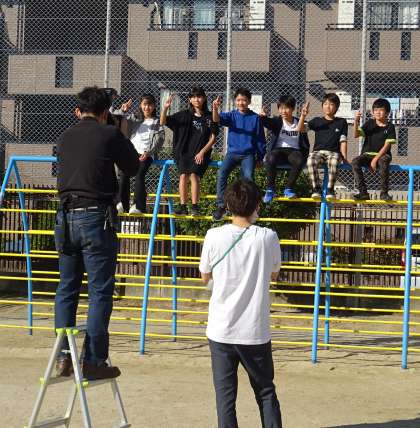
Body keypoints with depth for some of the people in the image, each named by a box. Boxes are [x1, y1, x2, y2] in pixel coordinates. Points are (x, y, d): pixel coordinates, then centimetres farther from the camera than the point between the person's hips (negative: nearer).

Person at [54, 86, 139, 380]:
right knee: (100, 291, -1)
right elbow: (132, 168, 5)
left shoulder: (65, 137, 10)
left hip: (66, 217, 5)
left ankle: (64, 356, 12)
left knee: (67, 289, 13)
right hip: (96, 217, -5)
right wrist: (123, 141, 22)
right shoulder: (110, 134, -4)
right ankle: (93, 361, -2)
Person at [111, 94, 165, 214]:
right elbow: (113, 116, 22)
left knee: (139, 174, -29)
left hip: (147, 154, -2)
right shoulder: (133, 119, 24)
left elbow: (159, 141, 3)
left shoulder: (157, 123, 17)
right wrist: (122, 111, 2)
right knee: (123, 173, -26)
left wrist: (148, 153, -12)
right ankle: (122, 204, -30)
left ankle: (139, 206, -33)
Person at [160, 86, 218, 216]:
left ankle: (195, 207, -24)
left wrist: (202, 152, -7)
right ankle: (182, 206, -21)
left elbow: (213, 138, 5)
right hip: (184, 152, 2)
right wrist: (165, 108, -11)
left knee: (194, 175, -25)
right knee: (183, 175, -22)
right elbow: (163, 122, 7)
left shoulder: (209, 117, 7)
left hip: (200, 153, -1)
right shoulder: (184, 115, 10)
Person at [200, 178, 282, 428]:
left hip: (221, 331, 0)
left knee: (225, 395, 5)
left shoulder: (214, 236, -8)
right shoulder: (268, 238, -7)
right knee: (266, 391, 16)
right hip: (256, 331, 0)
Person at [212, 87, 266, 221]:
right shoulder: (231, 115, 5)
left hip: (248, 154, -1)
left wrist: (260, 157, 7)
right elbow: (217, 119, -15)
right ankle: (221, 206, -18)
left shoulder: (255, 118, 2)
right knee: (222, 173, -23)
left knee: (248, 176, -26)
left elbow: (260, 139, 8)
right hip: (232, 152, 1)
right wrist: (215, 109, -36)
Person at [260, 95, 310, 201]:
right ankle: (270, 189, -20)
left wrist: (305, 155, -5)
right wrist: (263, 117, -42)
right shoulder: (276, 122, 6)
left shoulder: (300, 123, 11)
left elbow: (305, 143, 13)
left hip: (294, 151, 1)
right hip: (278, 150, -1)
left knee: (299, 161, -34)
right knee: (270, 158, -36)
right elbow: (267, 122, -18)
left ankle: (289, 189, -16)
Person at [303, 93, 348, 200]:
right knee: (311, 161, -36)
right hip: (318, 151, 1)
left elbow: (343, 141, 10)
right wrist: (303, 116, -10)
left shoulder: (341, 122, 16)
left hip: (334, 152, -1)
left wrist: (344, 157, -2)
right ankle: (316, 188, -26)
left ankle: (330, 189, -29)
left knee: (333, 162, -39)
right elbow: (301, 129, 6)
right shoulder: (317, 121, 17)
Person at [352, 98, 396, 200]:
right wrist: (356, 122, -17)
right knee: (355, 162, -27)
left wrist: (375, 159, -16)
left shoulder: (390, 127, 0)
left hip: (382, 155, -3)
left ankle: (384, 192, -28)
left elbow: (386, 146, -7)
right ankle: (363, 192, -28)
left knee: (383, 162, -38)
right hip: (367, 154, 3)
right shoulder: (370, 123, 8)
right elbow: (356, 135, 0)